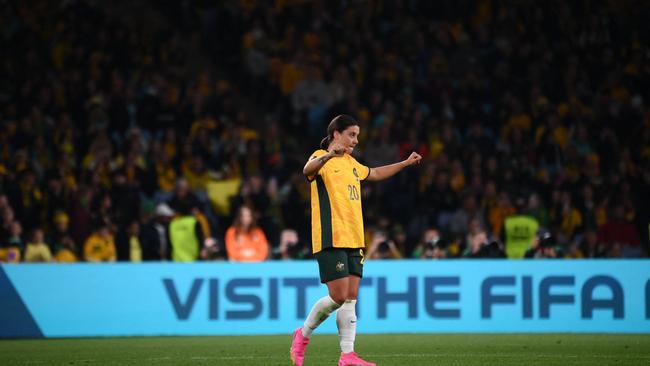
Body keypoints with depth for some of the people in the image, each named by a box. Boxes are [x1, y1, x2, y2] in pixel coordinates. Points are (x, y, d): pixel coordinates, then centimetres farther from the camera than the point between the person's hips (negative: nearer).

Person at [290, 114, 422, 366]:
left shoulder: (351, 163, 20)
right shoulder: (322, 158, -6)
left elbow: (375, 173, 41)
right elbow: (308, 169, -32)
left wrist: (406, 163, 39)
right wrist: (330, 154, -51)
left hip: (353, 241, 8)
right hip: (331, 239, -8)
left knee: (350, 298, 1)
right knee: (338, 296, -12)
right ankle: (303, 334, 8)